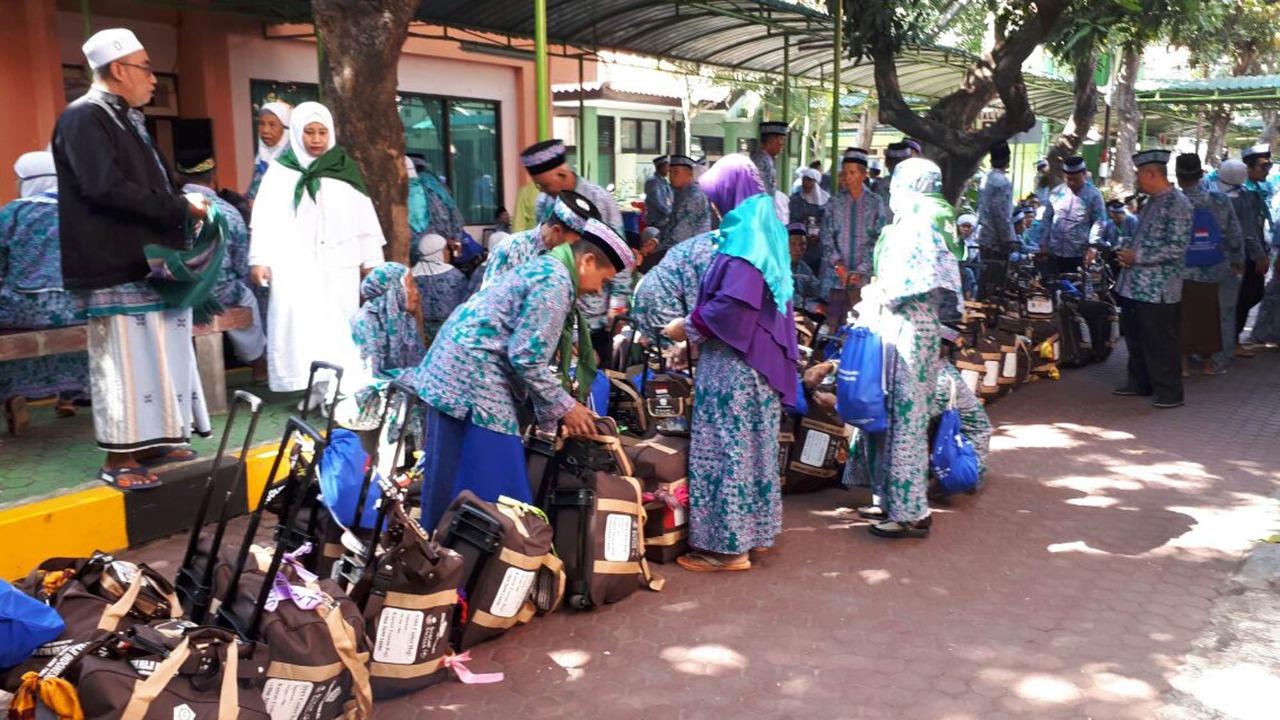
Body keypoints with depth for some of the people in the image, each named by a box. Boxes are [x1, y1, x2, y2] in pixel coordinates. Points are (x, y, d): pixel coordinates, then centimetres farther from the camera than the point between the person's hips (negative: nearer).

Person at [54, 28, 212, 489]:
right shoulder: (84, 119, -11)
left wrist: (181, 205, 4)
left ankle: (152, 442, 21)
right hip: (117, 269, -9)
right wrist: (179, 206, -16)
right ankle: (119, 459, 1)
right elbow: (106, 188, -23)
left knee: (158, 357, 12)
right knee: (124, 361, -6)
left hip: (149, 264, 10)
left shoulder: (126, 121, 20)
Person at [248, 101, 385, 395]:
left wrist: (371, 260, 8)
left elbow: (363, 215, 11)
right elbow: (266, 218, 0)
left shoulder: (345, 169, 10)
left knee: (339, 327, 2)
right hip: (295, 264, -2)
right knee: (301, 325, -10)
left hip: (339, 263, 2)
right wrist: (259, 259, -9)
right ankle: (309, 386, -12)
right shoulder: (280, 171, 5)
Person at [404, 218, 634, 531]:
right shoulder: (555, 281, -13)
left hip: (452, 372, 10)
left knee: (449, 480, 14)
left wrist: (556, 405, 17)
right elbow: (527, 357, -18)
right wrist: (565, 406, -7)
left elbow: (522, 348, 19)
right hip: (474, 378, -10)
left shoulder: (543, 268, 18)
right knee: (490, 482, -7)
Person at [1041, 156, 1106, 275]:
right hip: (1055, 251, 4)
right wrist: (1044, 243, 8)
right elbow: (1047, 219, 12)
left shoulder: (1093, 195, -4)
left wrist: (1092, 246, -13)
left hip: (1079, 254, -4)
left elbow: (1099, 222, -5)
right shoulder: (1056, 192, 7)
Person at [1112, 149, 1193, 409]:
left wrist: (1137, 257, -19)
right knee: (1134, 337, 17)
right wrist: (1127, 253, 6)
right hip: (1135, 285, 9)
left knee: (1160, 343, -2)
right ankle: (1139, 383, 30)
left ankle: (1170, 392, 8)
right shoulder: (1152, 202, 14)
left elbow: (1176, 248, -22)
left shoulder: (1177, 204, -15)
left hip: (1158, 288, -9)